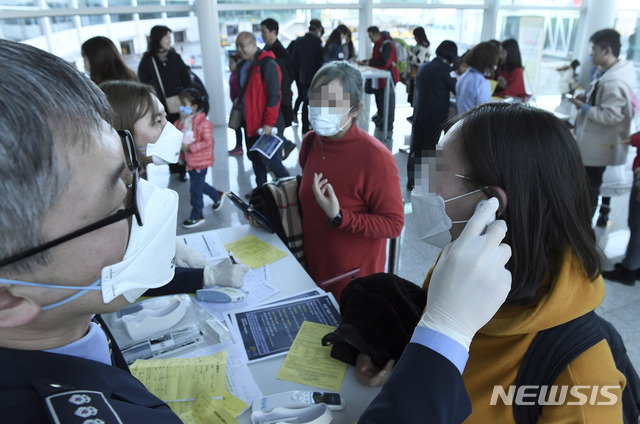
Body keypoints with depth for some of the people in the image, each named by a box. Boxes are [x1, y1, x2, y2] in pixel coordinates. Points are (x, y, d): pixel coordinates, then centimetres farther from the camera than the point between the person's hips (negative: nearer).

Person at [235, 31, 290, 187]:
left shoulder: (267, 64, -15)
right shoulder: (242, 65, 12)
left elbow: (274, 95, -19)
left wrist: (269, 123, -21)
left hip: (265, 124, -8)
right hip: (250, 122, 9)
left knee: (268, 157, -7)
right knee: (254, 156, 13)